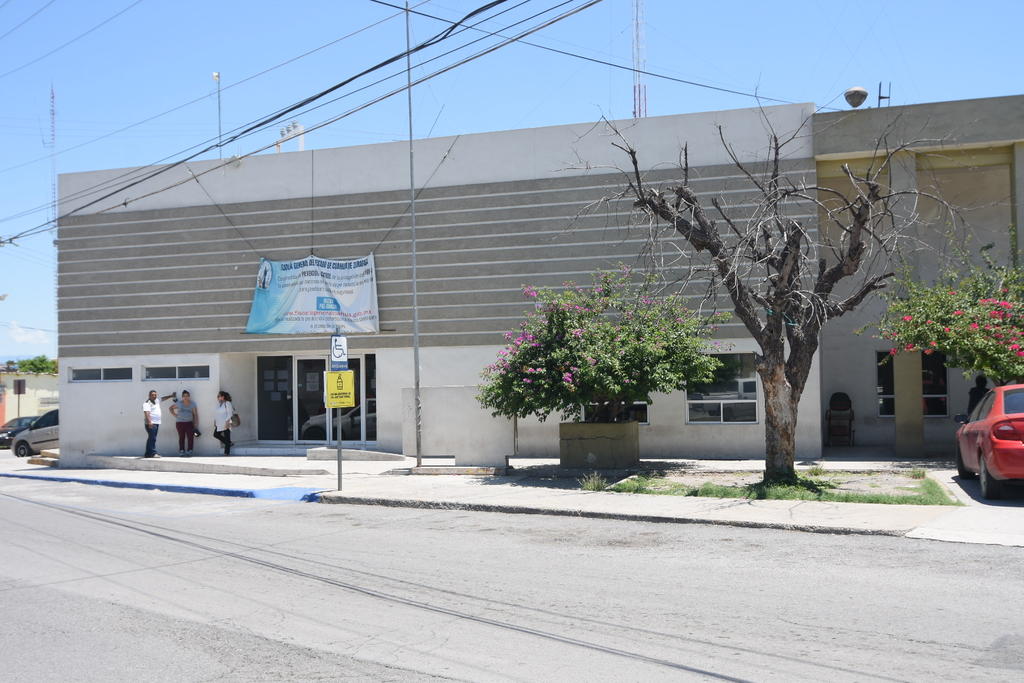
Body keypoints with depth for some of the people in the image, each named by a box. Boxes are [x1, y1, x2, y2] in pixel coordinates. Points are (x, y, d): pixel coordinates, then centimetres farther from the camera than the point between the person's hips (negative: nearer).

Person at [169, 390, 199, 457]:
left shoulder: (192, 404, 6)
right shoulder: (179, 403, 4)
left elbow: (195, 414, 4)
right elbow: (171, 408, 16)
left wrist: (196, 423, -4)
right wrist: (174, 415, 3)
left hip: (189, 422, 0)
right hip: (180, 422, 0)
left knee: (190, 437, -9)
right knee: (181, 437, 0)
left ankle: (189, 451, -5)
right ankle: (181, 451, 3)